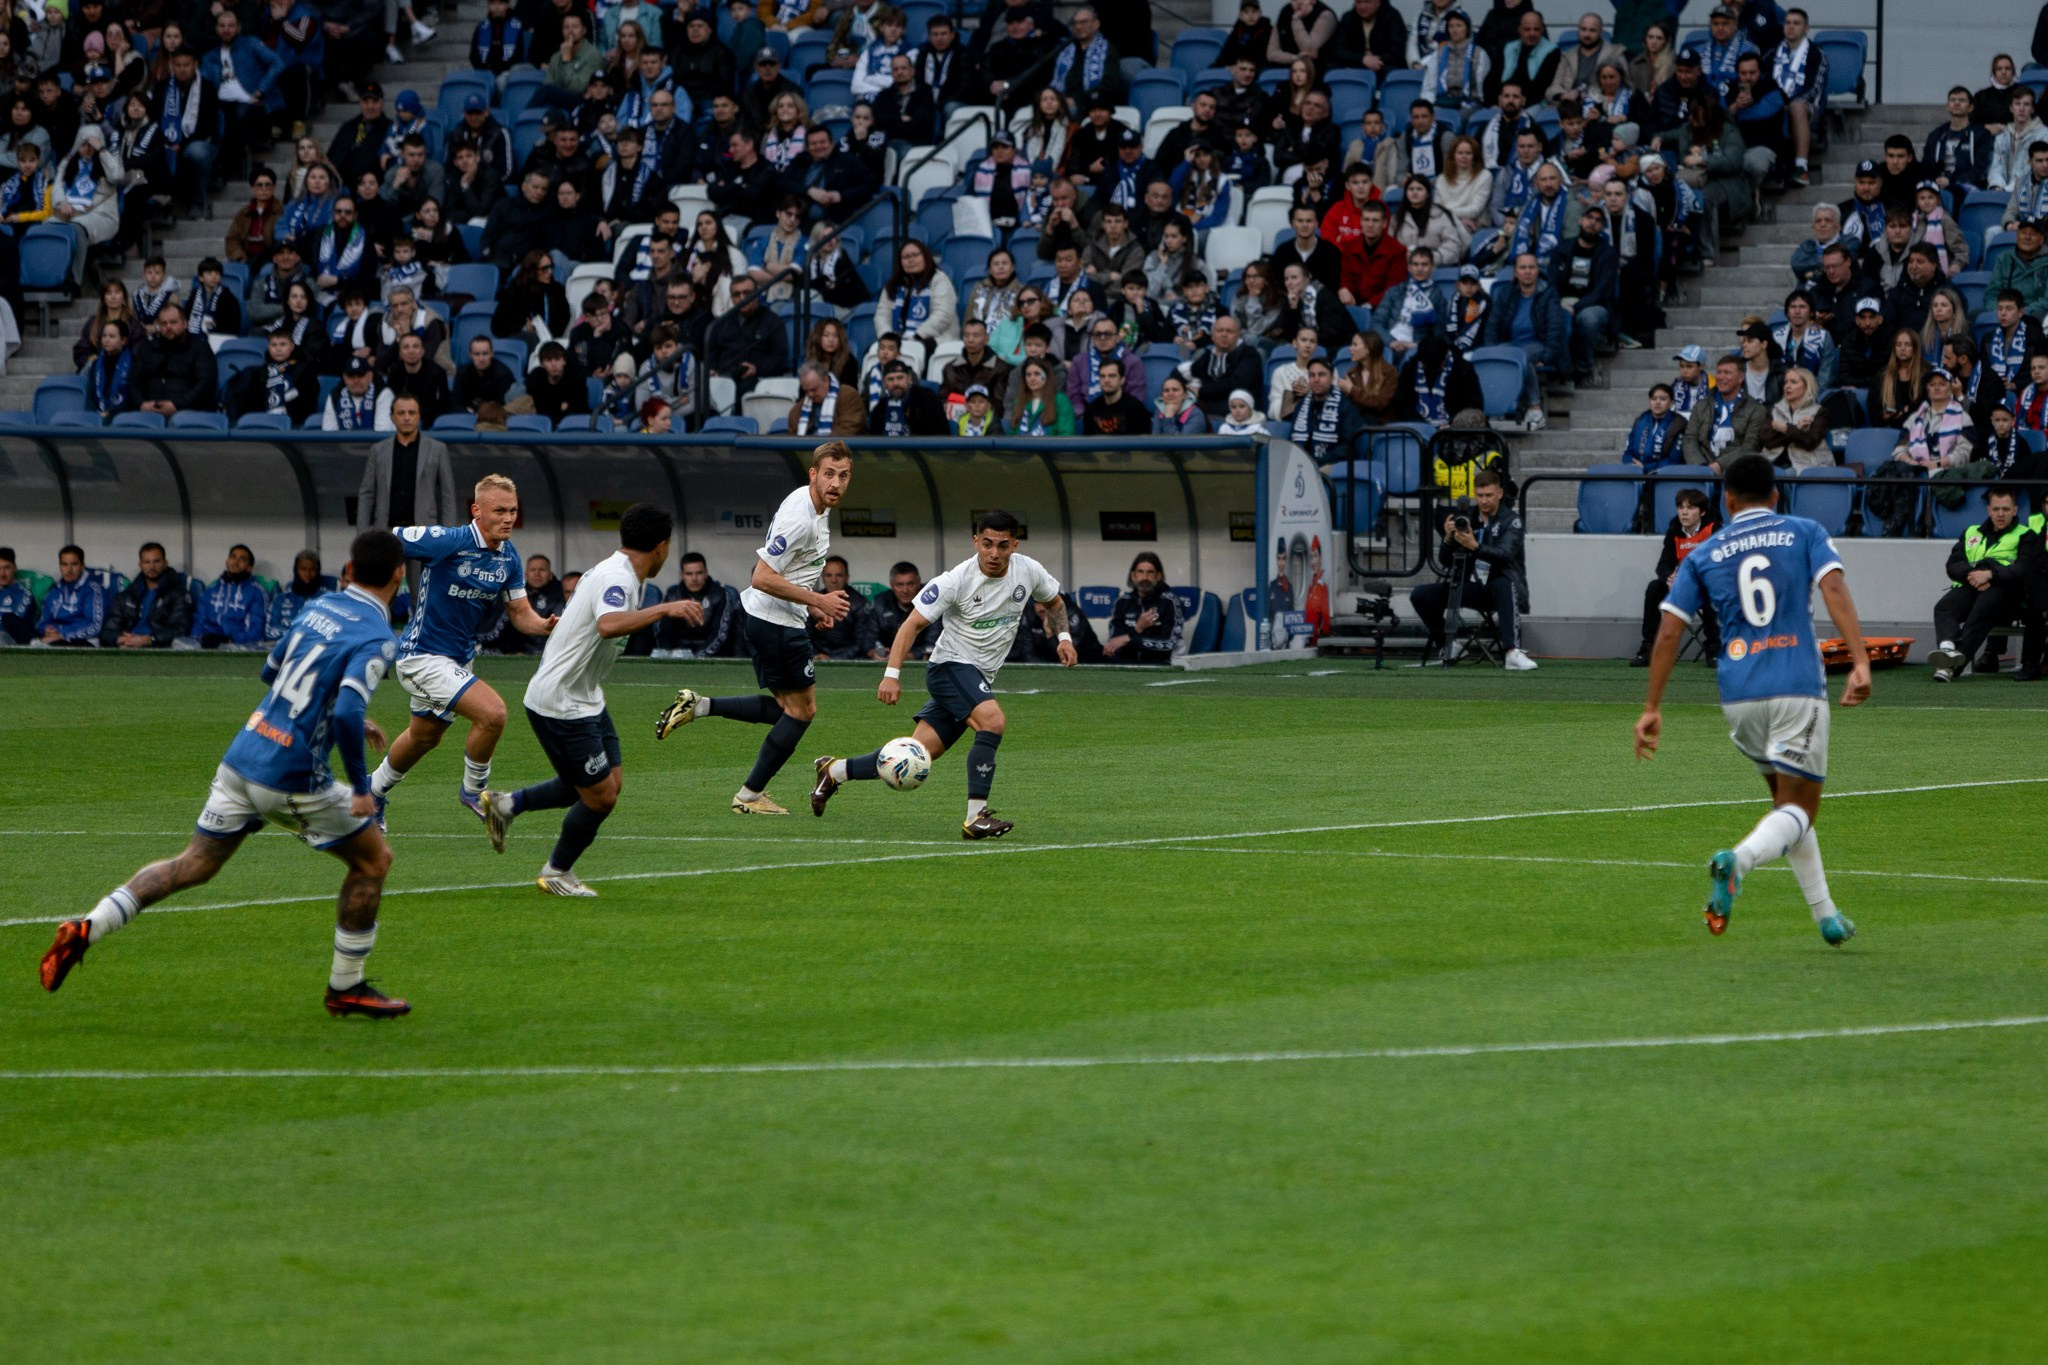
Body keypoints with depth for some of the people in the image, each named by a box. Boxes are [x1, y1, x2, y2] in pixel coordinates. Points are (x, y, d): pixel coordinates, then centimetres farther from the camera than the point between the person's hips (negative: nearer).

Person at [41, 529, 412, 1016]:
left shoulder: (321, 607, 11)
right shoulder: (376, 638, -13)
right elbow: (347, 712, -27)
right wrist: (360, 786, -15)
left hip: (242, 755, 7)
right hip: (293, 777, -7)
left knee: (192, 866, 12)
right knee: (374, 858, 12)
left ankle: (85, 929, -2)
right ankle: (346, 988, 18)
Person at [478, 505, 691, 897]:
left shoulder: (613, 573, 8)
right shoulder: (617, 578, -23)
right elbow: (608, 625, -43)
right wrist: (663, 609, -43)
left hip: (583, 699, 10)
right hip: (560, 705, -10)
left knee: (611, 782, 14)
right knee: (600, 796, -2)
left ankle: (508, 804, 23)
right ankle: (557, 873, 20)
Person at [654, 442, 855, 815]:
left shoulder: (820, 510, 9)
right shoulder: (798, 516, -23)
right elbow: (762, 578, -26)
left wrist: (812, 607, 13)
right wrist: (817, 601, -21)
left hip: (765, 618, 10)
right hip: (775, 622, -10)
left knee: (788, 707, 17)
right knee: (802, 710, 1)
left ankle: (698, 706, 12)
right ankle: (750, 796, 9)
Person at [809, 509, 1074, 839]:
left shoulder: (1028, 571, -3)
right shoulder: (956, 581, -18)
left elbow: (1054, 601, 19)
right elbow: (912, 624, -15)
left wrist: (1063, 636, 2)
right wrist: (892, 674, -24)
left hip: (979, 677, 6)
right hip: (950, 665, -6)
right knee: (993, 721, -32)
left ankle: (834, 771, 23)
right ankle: (975, 818, -29)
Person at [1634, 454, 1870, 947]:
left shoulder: (1703, 555, 13)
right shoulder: (1804, 533, 8)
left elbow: (1669, 632, 6)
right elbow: (1834, 589, -9)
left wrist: (1651, 708, 9)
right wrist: (1861, 662, -17)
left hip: (1739, 693, 3)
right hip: (1798, 685, -3)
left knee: (1787, 801, 21)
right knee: (1798, 809, -1)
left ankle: (1826, 914, 20)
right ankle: (1739, 859, -32)